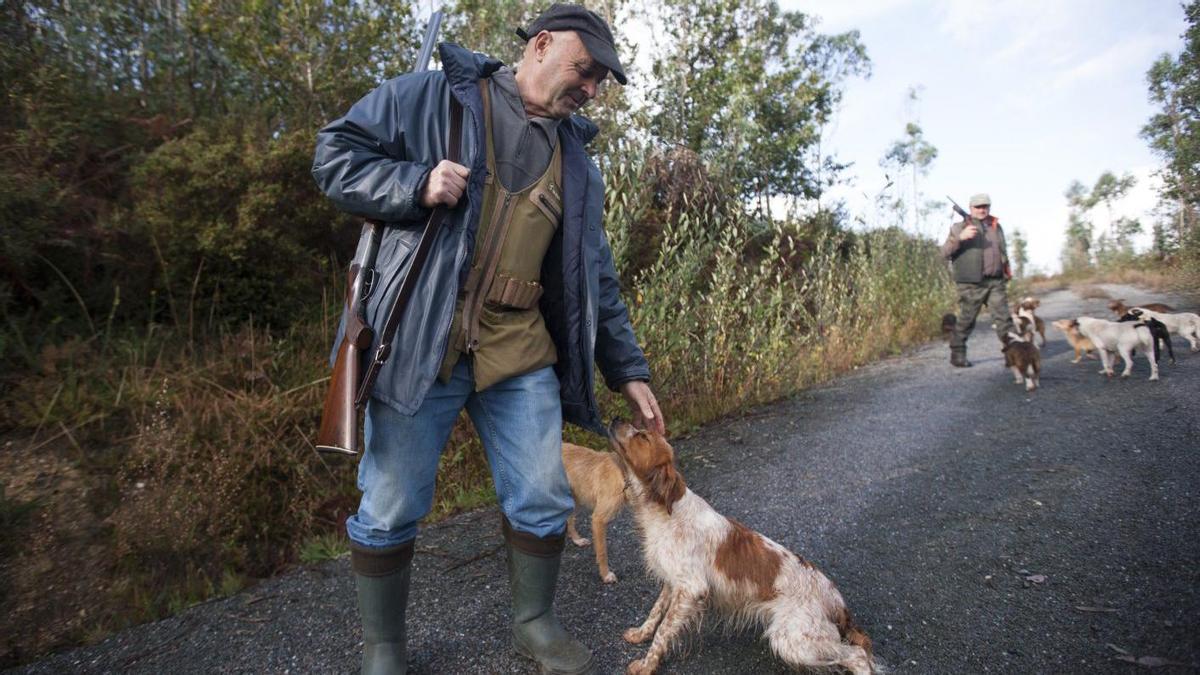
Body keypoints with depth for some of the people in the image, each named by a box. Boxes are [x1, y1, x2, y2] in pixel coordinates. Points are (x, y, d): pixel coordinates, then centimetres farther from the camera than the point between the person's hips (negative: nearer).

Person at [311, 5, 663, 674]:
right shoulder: (431, 96, 3)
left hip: (522, 354, 4)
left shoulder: (577, 164, 15)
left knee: (545, 501, 9)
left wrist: (630, 370, 11)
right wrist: (416, 184, -16)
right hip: (419, 343, -3)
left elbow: (597, 281, 15)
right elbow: (335, 155, 3)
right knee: (390, 512, 6)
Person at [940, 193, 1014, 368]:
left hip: (996, 282, 5)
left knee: (1003, 318, 1)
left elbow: (1003, 252, 29)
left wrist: (1006, 274, 22)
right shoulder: (960, 227, 3)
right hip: (972, 284, -4)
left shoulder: (996, 227, 19)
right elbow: (945, 252, -8)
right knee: (966, 320, -1)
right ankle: (957, 355, 9)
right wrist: (960, 237, -24)